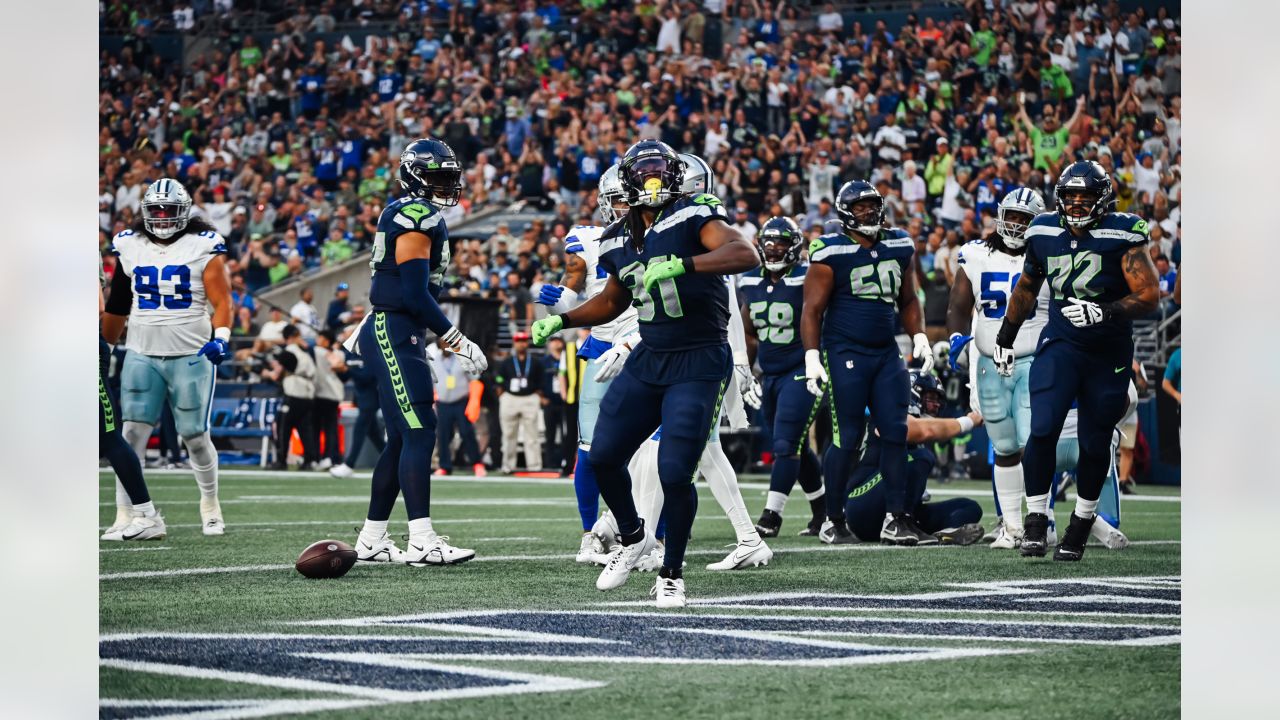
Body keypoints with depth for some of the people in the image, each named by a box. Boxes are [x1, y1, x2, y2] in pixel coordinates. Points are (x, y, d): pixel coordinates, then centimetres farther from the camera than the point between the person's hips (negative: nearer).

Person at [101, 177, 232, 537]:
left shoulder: (203, 247, -2)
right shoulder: (129, 247, 9)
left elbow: (222, 301, -5)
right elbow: (117, 306, 19)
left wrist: (221, 337, -21)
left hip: (191, 355, -3)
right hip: (141, 355, 3)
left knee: (195, 436, 3)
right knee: (133, 434, -7)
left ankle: (211, 507, 25)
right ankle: (124, 515, -5)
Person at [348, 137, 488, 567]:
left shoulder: (405, 215, 17)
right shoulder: (417, 218, -14)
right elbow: (415, 294, -20)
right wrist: (457, 342, -15)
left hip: (397, 335, 10)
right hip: (394, 334, -10)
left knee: (401, 440, 11)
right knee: (419, 433, -13)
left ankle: (371, 539, 16)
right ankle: (421, 542, -16)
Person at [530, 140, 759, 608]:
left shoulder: (692, 216, -11)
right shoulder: (620, 240, 9)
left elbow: (745, 254, -28)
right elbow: (613, 300, 27)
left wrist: (679, 264, -37)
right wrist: (561, 321, 15)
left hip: (699, 363, -6)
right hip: (648, 359, 6)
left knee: (675, 474, -11)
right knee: (603, 458, 3)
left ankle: (671, 574, 9)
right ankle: (633, 537, 30)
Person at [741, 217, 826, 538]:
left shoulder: (806, 280, -11)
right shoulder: (752, 283, 9)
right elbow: (750, 334, 19)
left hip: (801, 372, -7)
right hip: (770, 376, 7)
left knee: (786, 445, -13)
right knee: (797, 448, 14)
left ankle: (771, 515, -14)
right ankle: (823, 510, 27)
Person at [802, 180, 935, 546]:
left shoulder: (900, 247, 9)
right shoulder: (831, 253, -8)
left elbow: (907, 299, 21)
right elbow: (812, 310, -6)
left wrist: (919, 336, 7)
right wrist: (812, 357, -14)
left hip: (887, 352, 6)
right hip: (845, 354, -6)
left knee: (896, 433, 0)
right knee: (847, 439, -4)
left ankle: (896, 518, 4)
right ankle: (833, 520, 7)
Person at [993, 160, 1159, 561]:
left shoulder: (1121, 236, -11)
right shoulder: (1044, 234, 2)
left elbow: (1149, 295, -14)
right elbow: (1026, 288, 18)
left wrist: (1105, 313, -28)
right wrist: (1005, 337, 21)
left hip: (1108, 354, -2)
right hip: (1060, 345, 2)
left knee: (1095, 445, 6)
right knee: (1043, 430, -16)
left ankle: (1081, 525, 24)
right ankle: (1035, 521, -6)